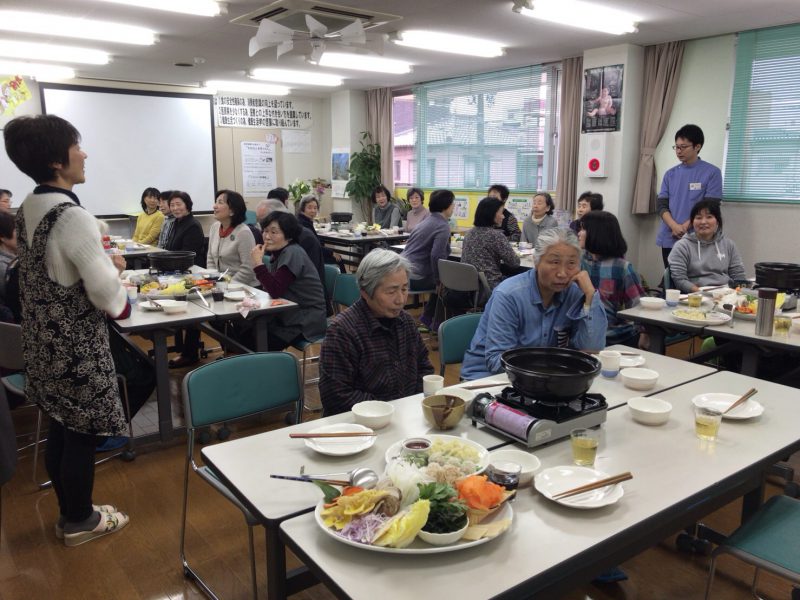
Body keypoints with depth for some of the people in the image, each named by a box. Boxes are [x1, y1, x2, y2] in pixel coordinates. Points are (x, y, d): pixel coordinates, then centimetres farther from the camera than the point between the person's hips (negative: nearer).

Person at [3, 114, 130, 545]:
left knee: (60, 431, 19)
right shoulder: (74, 216, -22)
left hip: (44, 342, 9)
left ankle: (70, 513, 35)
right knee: (82, 434, 7)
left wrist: (99, 263, 12)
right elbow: (105, 293, -21)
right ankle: (80, 522, 24)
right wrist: (114, 267, -2)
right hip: (77, 346, -9)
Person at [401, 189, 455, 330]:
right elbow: (436, 256, -23)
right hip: (415, 277, -9)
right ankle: (438, 323, 20)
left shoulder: (428, 221, 17)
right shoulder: (443, 226, -13)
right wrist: (439, 280, -10)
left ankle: (427, 317, 31)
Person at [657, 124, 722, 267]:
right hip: (669, 240, 4)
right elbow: (661, 205, 6)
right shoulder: (670, 174, 12)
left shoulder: (712, 173, 0)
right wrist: (675, 227, -12)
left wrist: (685, 227, -13)